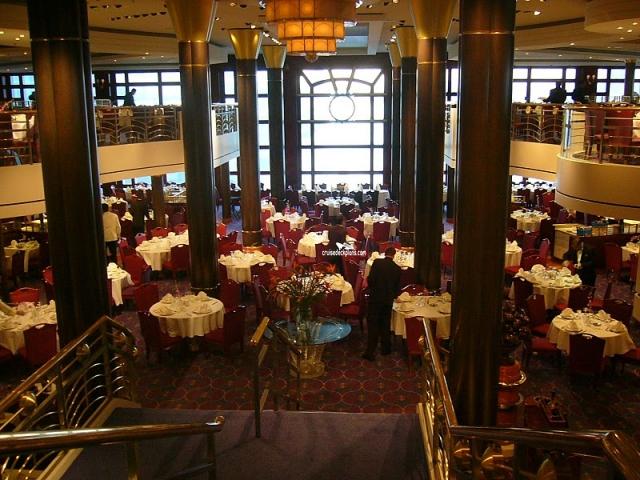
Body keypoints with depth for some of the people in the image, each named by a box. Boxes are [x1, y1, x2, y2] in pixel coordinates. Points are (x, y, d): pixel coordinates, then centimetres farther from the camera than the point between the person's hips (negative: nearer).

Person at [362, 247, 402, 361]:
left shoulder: (377, 262, -8)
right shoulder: (397, 268, 1)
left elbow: (370, 279, -13)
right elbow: (397, 287, 9)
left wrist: (372, 288, 8)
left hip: (375, 298, -3)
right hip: (388, 300, 3)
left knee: (372, 325, 2)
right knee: (385, 325, 17)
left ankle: (370, 352, -2)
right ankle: (385, 348, 26)